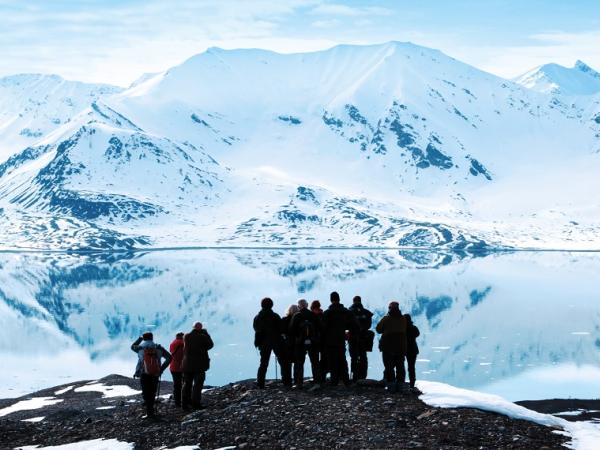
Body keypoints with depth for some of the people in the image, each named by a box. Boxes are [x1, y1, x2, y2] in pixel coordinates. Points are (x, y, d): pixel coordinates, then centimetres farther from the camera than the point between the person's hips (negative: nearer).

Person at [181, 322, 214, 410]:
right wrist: (206, 334, 9)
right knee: (198, 384, 0)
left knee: (187, 384, 12)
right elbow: (210, 345, 3)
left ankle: (185, 403, 13)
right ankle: (195, 403, -5)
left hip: (187, 364, 4)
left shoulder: (186, 337, 0)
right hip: (199, 365, -4)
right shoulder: (203, 337, -12)